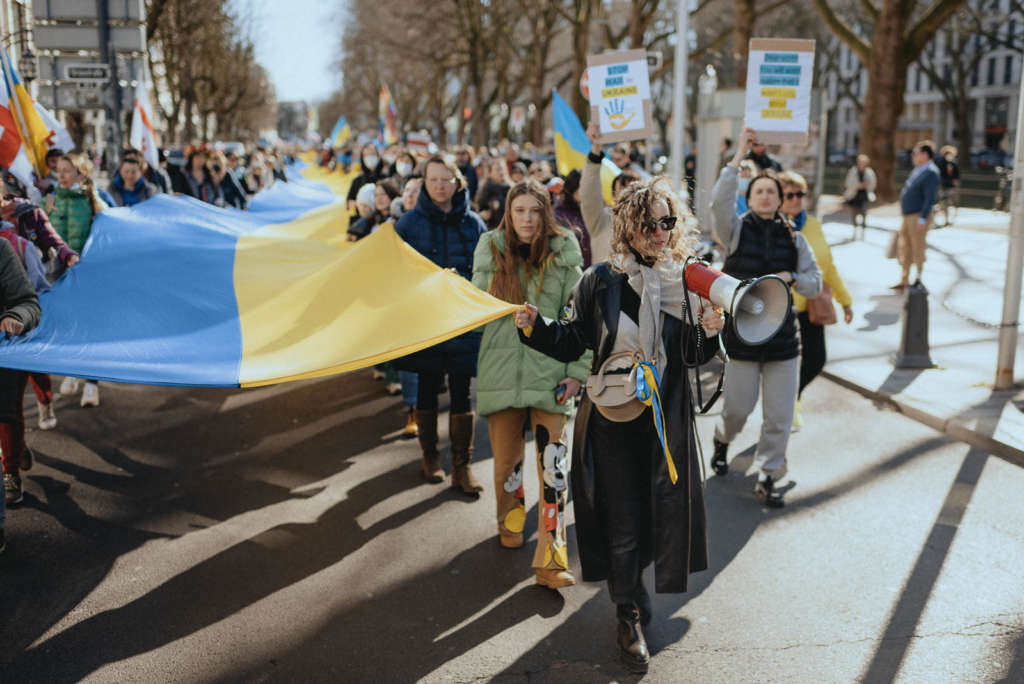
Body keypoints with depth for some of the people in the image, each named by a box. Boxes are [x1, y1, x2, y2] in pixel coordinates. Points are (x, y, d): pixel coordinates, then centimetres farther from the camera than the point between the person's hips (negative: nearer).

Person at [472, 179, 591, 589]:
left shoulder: (563, 253, 3)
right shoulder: (491, 250, 7)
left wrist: (577, 370, -4)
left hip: (549, 370, -1)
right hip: (501, 368, 2)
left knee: (552, 460, -8)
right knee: (506, 457, 8)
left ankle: (551, 559, -2)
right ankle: (510, 521, 38)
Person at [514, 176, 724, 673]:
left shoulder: (686, 281, 2)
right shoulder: (600, 281, -3)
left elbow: (694, 357, 6)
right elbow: (572, 343, 2)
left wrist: (709, 332, -14)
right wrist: (535, 328, -14)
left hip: (667, 415, 2)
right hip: (613, 415, -2)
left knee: (666, 504, 9)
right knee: (622, 517, 2)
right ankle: (629, 616, 20)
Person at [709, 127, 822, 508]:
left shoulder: (794, 239, 7)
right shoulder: (736, 230, -1)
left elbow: (815, 284, 9)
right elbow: (719, 202, -22)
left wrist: (791, 278, -12)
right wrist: (738, 158, -25)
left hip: (782, 338, 2)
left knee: (780, 417, 2)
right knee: (738, 408, 8)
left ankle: (767, 479, 17)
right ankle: (722, 439, 42)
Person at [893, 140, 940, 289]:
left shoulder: (930, 173, -16)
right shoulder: (918, 170, 14)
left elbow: (930, 198, -21)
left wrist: (922, 219, -24)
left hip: (918, 216, -10)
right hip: (908, 215, 10)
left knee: (918, 248, -2)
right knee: (904, 248, 13)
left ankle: (919, 280, 8)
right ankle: (904, 280, 21)